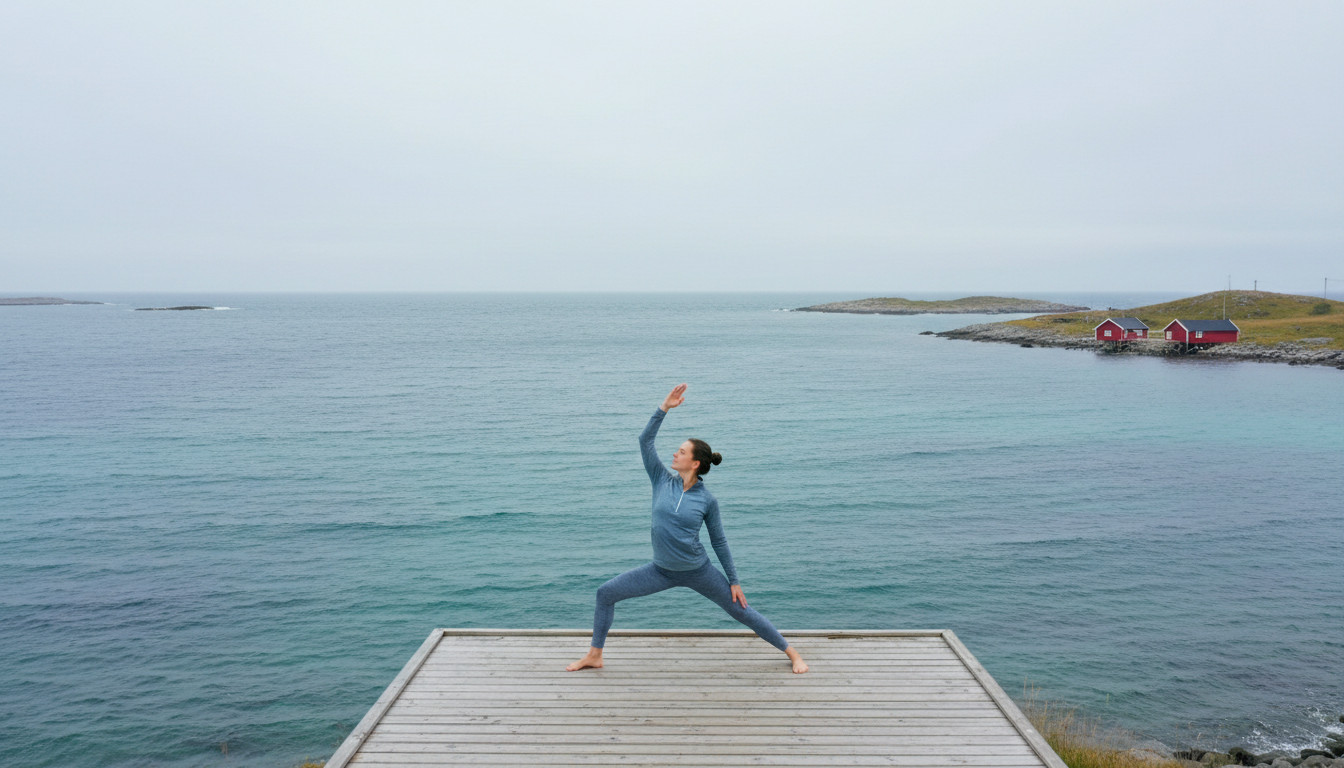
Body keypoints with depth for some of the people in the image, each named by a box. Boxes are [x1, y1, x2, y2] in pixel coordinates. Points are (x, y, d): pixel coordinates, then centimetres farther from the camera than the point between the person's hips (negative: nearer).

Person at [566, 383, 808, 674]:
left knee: (741, 611, 3)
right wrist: (664, 408, -20)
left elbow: (719, 541, -2)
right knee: (606, 593, -2)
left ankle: (791, 652, 22)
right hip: (662, 571, 3)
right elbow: (645, 441, -13)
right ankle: (594, 656, 15)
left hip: (698, 571, -3)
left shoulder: (707, 500, -11)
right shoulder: (663, 480, -5)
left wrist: (734, 581, 0)